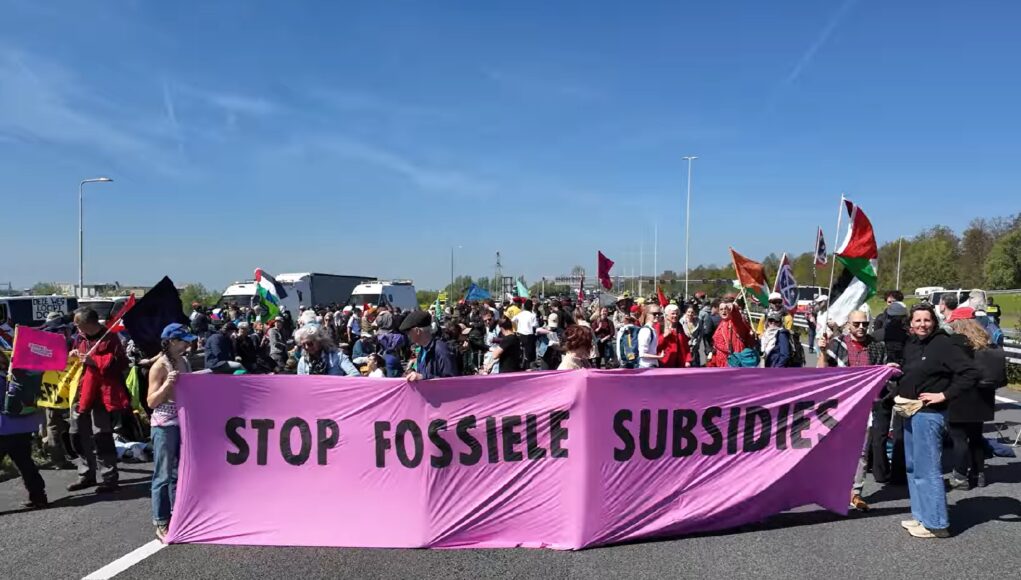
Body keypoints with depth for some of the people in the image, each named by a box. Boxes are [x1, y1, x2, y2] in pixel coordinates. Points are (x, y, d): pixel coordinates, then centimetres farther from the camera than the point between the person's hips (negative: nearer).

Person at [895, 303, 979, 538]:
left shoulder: (944, 344, -14)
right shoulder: (911, 344, 10)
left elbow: (971, 373, -21)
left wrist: (944, 395, -19)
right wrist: (900, 394, 10)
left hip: (929, 414, -9)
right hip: (910, 412, 9)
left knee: (927, 469, -4)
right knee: (913, 467, 16)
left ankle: (936, 523, 6)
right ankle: (921, 515, 27)